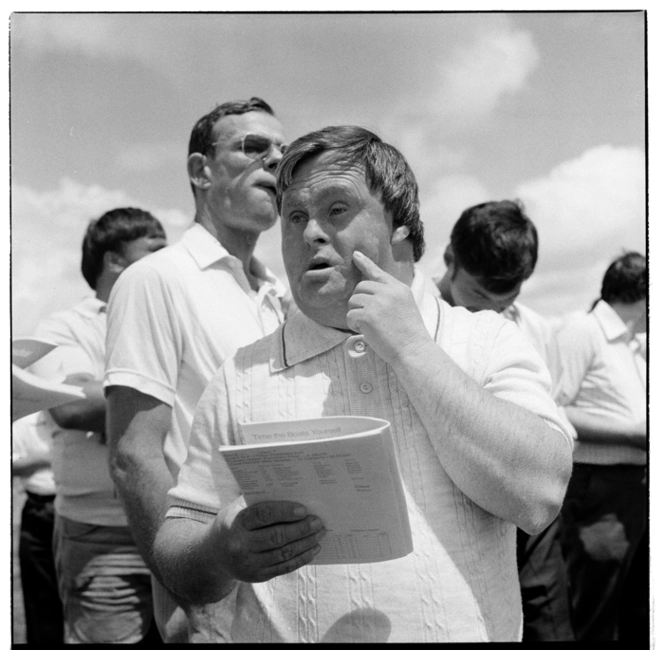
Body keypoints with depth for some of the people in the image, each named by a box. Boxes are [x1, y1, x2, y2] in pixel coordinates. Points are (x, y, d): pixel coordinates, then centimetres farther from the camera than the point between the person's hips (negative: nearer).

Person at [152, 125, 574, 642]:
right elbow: (176, 549, 6)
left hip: (458, 628, 0)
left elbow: (538, 496, -10)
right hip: (275, 631, 1)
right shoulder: (243, 377, 6)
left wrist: (411, 350, -7)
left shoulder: (490, 343, 4)